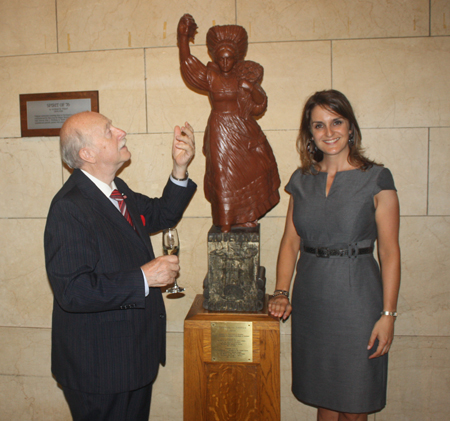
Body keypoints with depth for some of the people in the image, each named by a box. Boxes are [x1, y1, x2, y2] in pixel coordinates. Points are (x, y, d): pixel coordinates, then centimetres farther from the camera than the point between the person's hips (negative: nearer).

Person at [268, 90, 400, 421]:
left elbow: (390, 251, -6)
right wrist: (281, 292, -4)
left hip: (356, 296, -3)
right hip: (311, 297, 4)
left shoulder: (376, 178, -5)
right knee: (322, 394, 17)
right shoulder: (302, 180, 6)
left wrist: (388, 314, -9)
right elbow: (291, 241, 7)